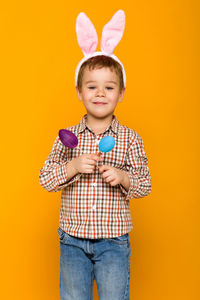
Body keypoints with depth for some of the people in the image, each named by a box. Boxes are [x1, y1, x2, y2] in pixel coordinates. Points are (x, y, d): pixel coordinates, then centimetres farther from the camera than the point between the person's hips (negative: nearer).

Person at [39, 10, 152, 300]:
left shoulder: (130, 139, -4)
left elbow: (145, 185, -2)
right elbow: (45, 179, -3)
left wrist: (123, 177, -22)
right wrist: (73, 166, -19)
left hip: (113, 240, -1)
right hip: (73, 239, 2)